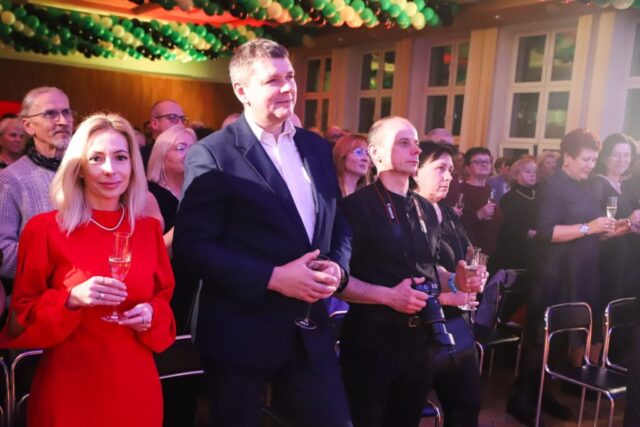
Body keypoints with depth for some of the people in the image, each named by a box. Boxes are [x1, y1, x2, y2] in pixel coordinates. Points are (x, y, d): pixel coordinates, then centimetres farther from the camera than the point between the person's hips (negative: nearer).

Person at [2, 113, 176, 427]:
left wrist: (151, 314, -11)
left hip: (135, 384, 3)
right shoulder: (45, 229, -7)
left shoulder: (149, 229, 3)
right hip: (69, 388, -3)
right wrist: (71, 299, -20)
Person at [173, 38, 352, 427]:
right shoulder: (213, 154, -10)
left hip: (310, 328, 5)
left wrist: (337, 267, -6)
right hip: (241, 333, -5)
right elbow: (191, 246, -15)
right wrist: (272, 278, -21)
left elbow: (340, 224, 15)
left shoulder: (317, 148, 9)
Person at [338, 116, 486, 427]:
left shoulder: (426, 210, 12)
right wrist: (388, 296, -25)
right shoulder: (357, 206, -12)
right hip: (372, 340, -7)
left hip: (419, 339, 7)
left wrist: (455, 281, 3)